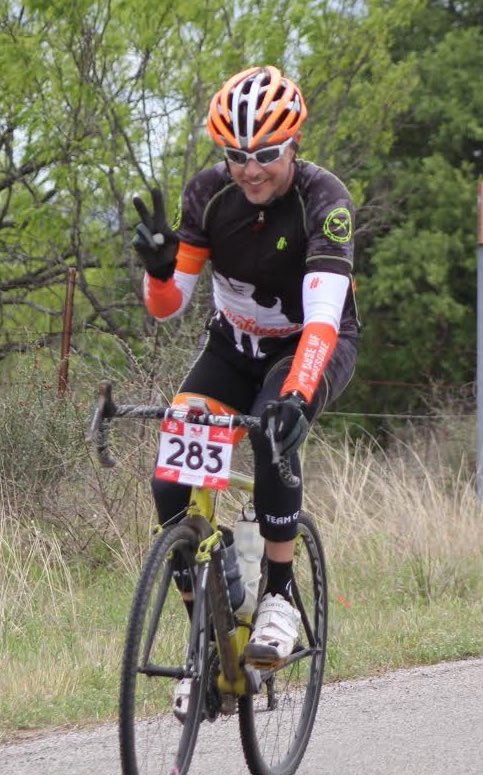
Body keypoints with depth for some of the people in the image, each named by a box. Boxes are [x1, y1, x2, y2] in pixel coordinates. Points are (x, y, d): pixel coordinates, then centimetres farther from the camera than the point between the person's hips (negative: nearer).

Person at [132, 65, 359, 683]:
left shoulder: (324, 200, -28)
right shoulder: (209, 194, -16)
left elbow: (321, 318, -40)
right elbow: (167, 307, -12)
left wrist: (295, 395, -56)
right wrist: (158, 265, -35)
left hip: (314, 347, -4)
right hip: (235, 347, 4)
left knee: (272, 428, -37)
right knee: (171, 483, -15)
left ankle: (279, 599, -23)